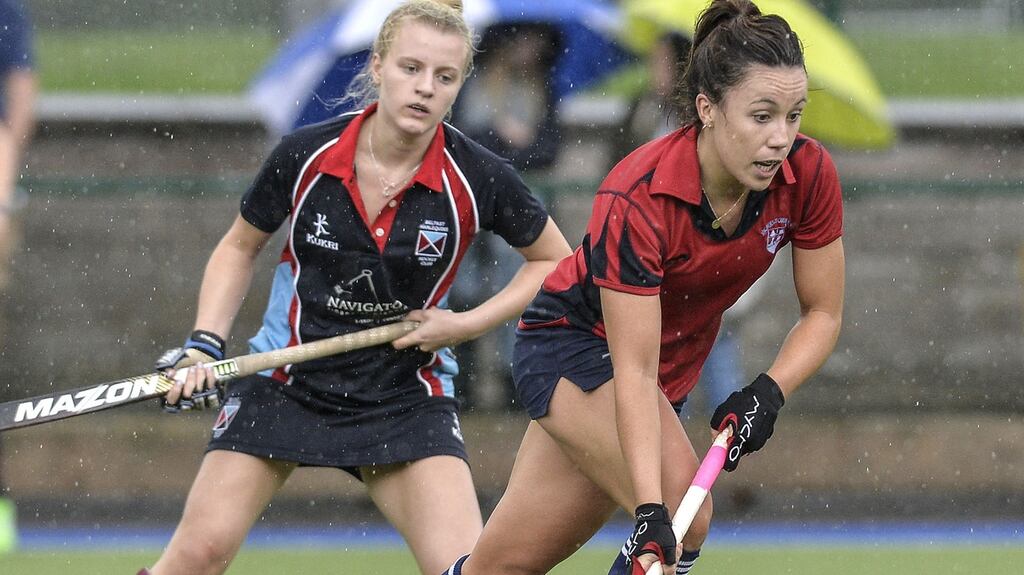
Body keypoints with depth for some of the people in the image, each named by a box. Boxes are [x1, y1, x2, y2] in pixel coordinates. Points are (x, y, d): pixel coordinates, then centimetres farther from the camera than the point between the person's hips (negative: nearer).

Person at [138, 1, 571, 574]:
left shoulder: (478, 178, -14)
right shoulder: (305, 155, -12)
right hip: (286, 381, 0)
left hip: (406, 395, 0)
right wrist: (203, 345, -6)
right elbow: (240, 248, 7)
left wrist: (466, 324, -9)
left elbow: (556, 261, 4)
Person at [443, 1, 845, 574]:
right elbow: (633, 373, -34)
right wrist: (651, 514, -42)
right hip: (571, 344, -6)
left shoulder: (808, 174, -20)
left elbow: (823, 312, -6)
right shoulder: (637, 199, -35)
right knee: (683, 514, -27)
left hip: (675, 362, 6)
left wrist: (769, 391, -25)